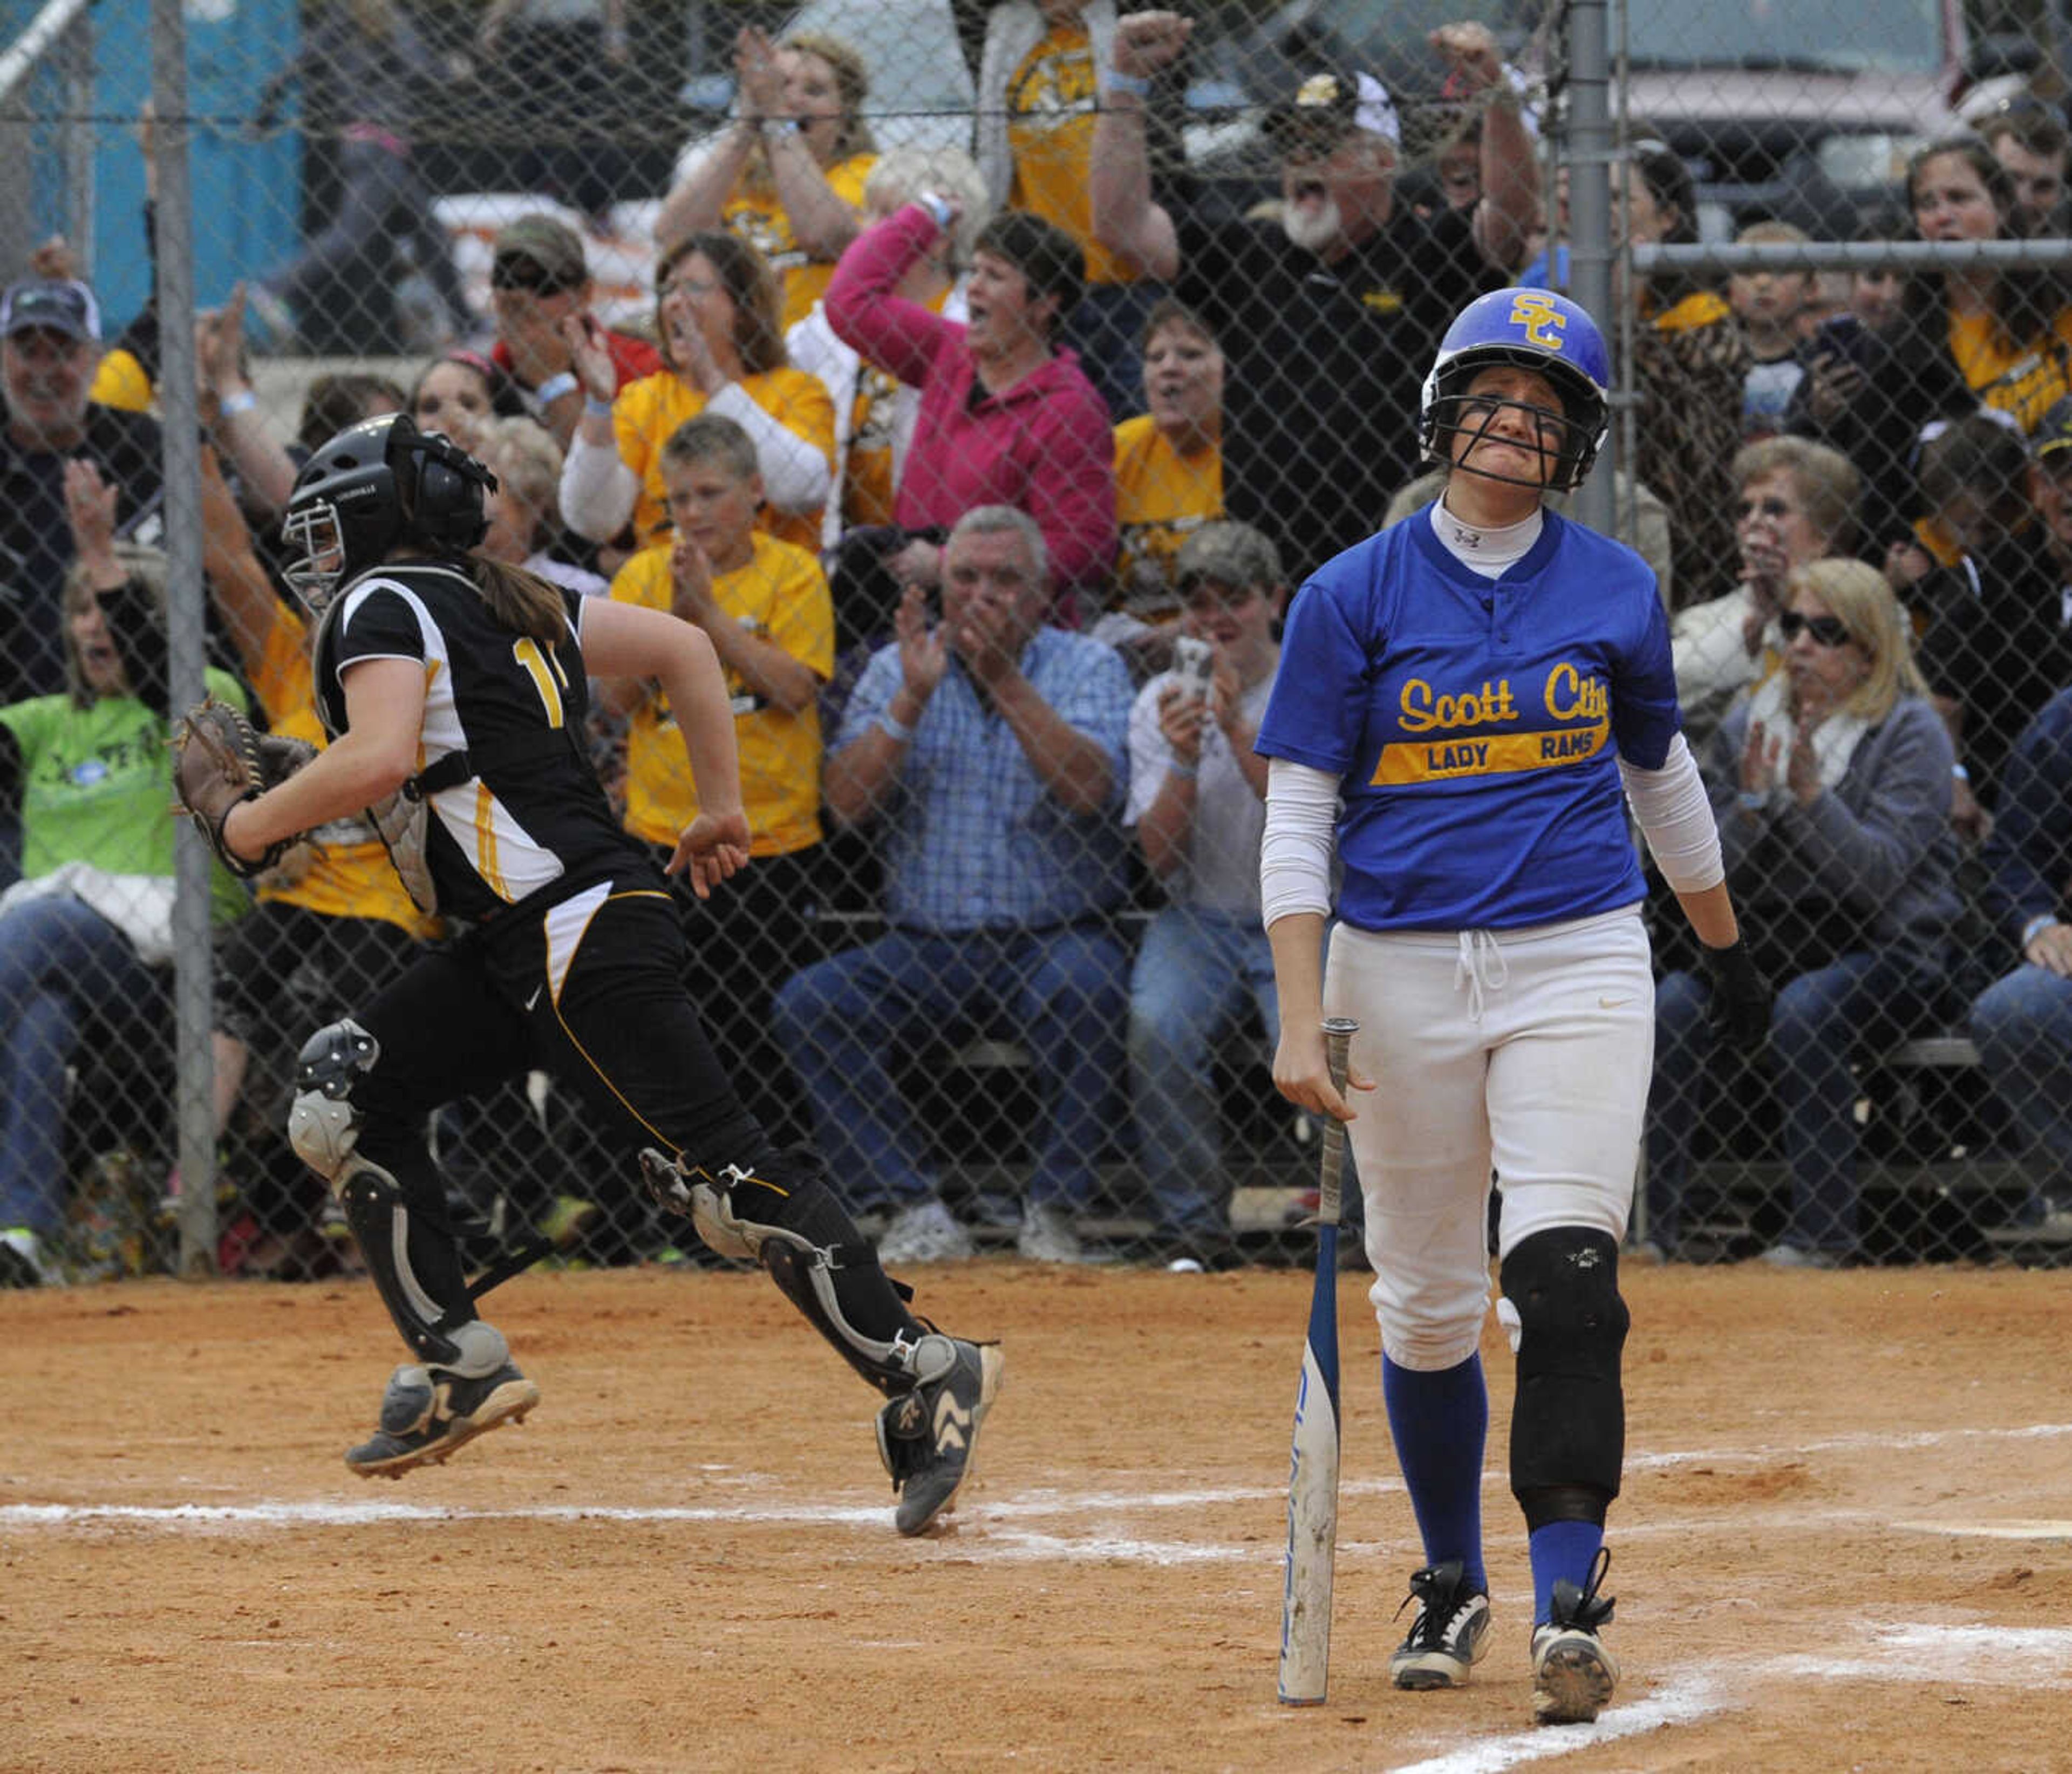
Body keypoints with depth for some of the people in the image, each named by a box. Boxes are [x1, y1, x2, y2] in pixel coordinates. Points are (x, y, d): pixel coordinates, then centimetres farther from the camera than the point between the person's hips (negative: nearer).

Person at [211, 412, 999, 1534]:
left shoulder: (382, 607, -5)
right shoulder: (508, 603, 20)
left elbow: (381, 756, -22)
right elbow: (681, 647, 23)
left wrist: (251, 826, -7)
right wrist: (721, 807, 25)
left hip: (581, 934, -10)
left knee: (719, 1170, -14)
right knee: (341, 1091, 12)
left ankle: (925, 1378, -16)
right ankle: (458, 1366, 10)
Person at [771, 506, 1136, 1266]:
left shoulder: (1086, 667, 3)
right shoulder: (897, 668, 10)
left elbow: (1092, 791, -15)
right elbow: (848, 801, -3)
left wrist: (1006, 680, -19)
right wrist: (913, 700, -14)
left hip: (1056, 937, -3)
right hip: (926, 945, 3)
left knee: (1083, 987, -36)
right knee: (807, 1003, -21)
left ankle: (1052, 1212, -22)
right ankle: (915, 1216, -20)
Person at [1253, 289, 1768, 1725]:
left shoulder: (1615, 591, 5)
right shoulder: (1355, 598, -1)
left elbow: (1662, 780, 20)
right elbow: (1298, 820, -3)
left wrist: (1730, 950, 28)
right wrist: (1301, 1019, -12)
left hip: (1577, 962, 0)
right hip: (1401, 968, 0)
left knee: (1564, 1279, -16)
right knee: (1427, 1304, 8)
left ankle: (1570, 1606, -19)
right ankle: (1452, 1588, 27)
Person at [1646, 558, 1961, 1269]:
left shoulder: (1910, 733, -5)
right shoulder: (1747, 728, 8)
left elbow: (1879, 875, -17)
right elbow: (1709, 876, 3)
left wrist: (1812, 792, -25)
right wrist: (1752, 802, -13)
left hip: (1886, 953, -4)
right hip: (1761, 945, 4)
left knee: (1804, 1010, -35)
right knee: (1676, 1003, -25)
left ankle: (1822, 1232, -29)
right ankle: (1661, 1228, -22)